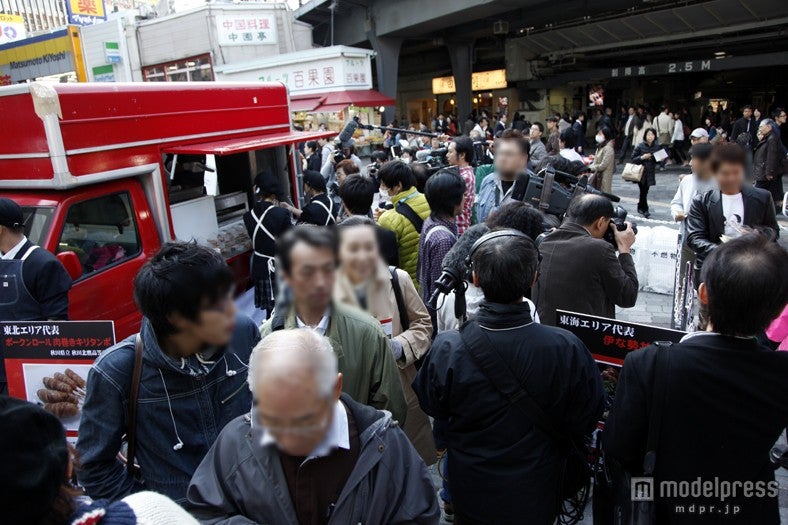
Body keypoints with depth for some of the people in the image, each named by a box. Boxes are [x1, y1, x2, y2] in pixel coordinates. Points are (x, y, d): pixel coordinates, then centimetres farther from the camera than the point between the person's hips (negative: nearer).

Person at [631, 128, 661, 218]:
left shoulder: (657, 147, 2)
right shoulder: (640, 146, -8)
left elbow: (658, 159, 15)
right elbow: (633, 159, -5)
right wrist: (642, 157, -20)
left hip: (650, 173, 3)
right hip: (641, 172, -3)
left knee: (645, 191, 9)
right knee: (643, 191, -5)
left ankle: (640, 208, 25)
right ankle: (645, 210, 5)